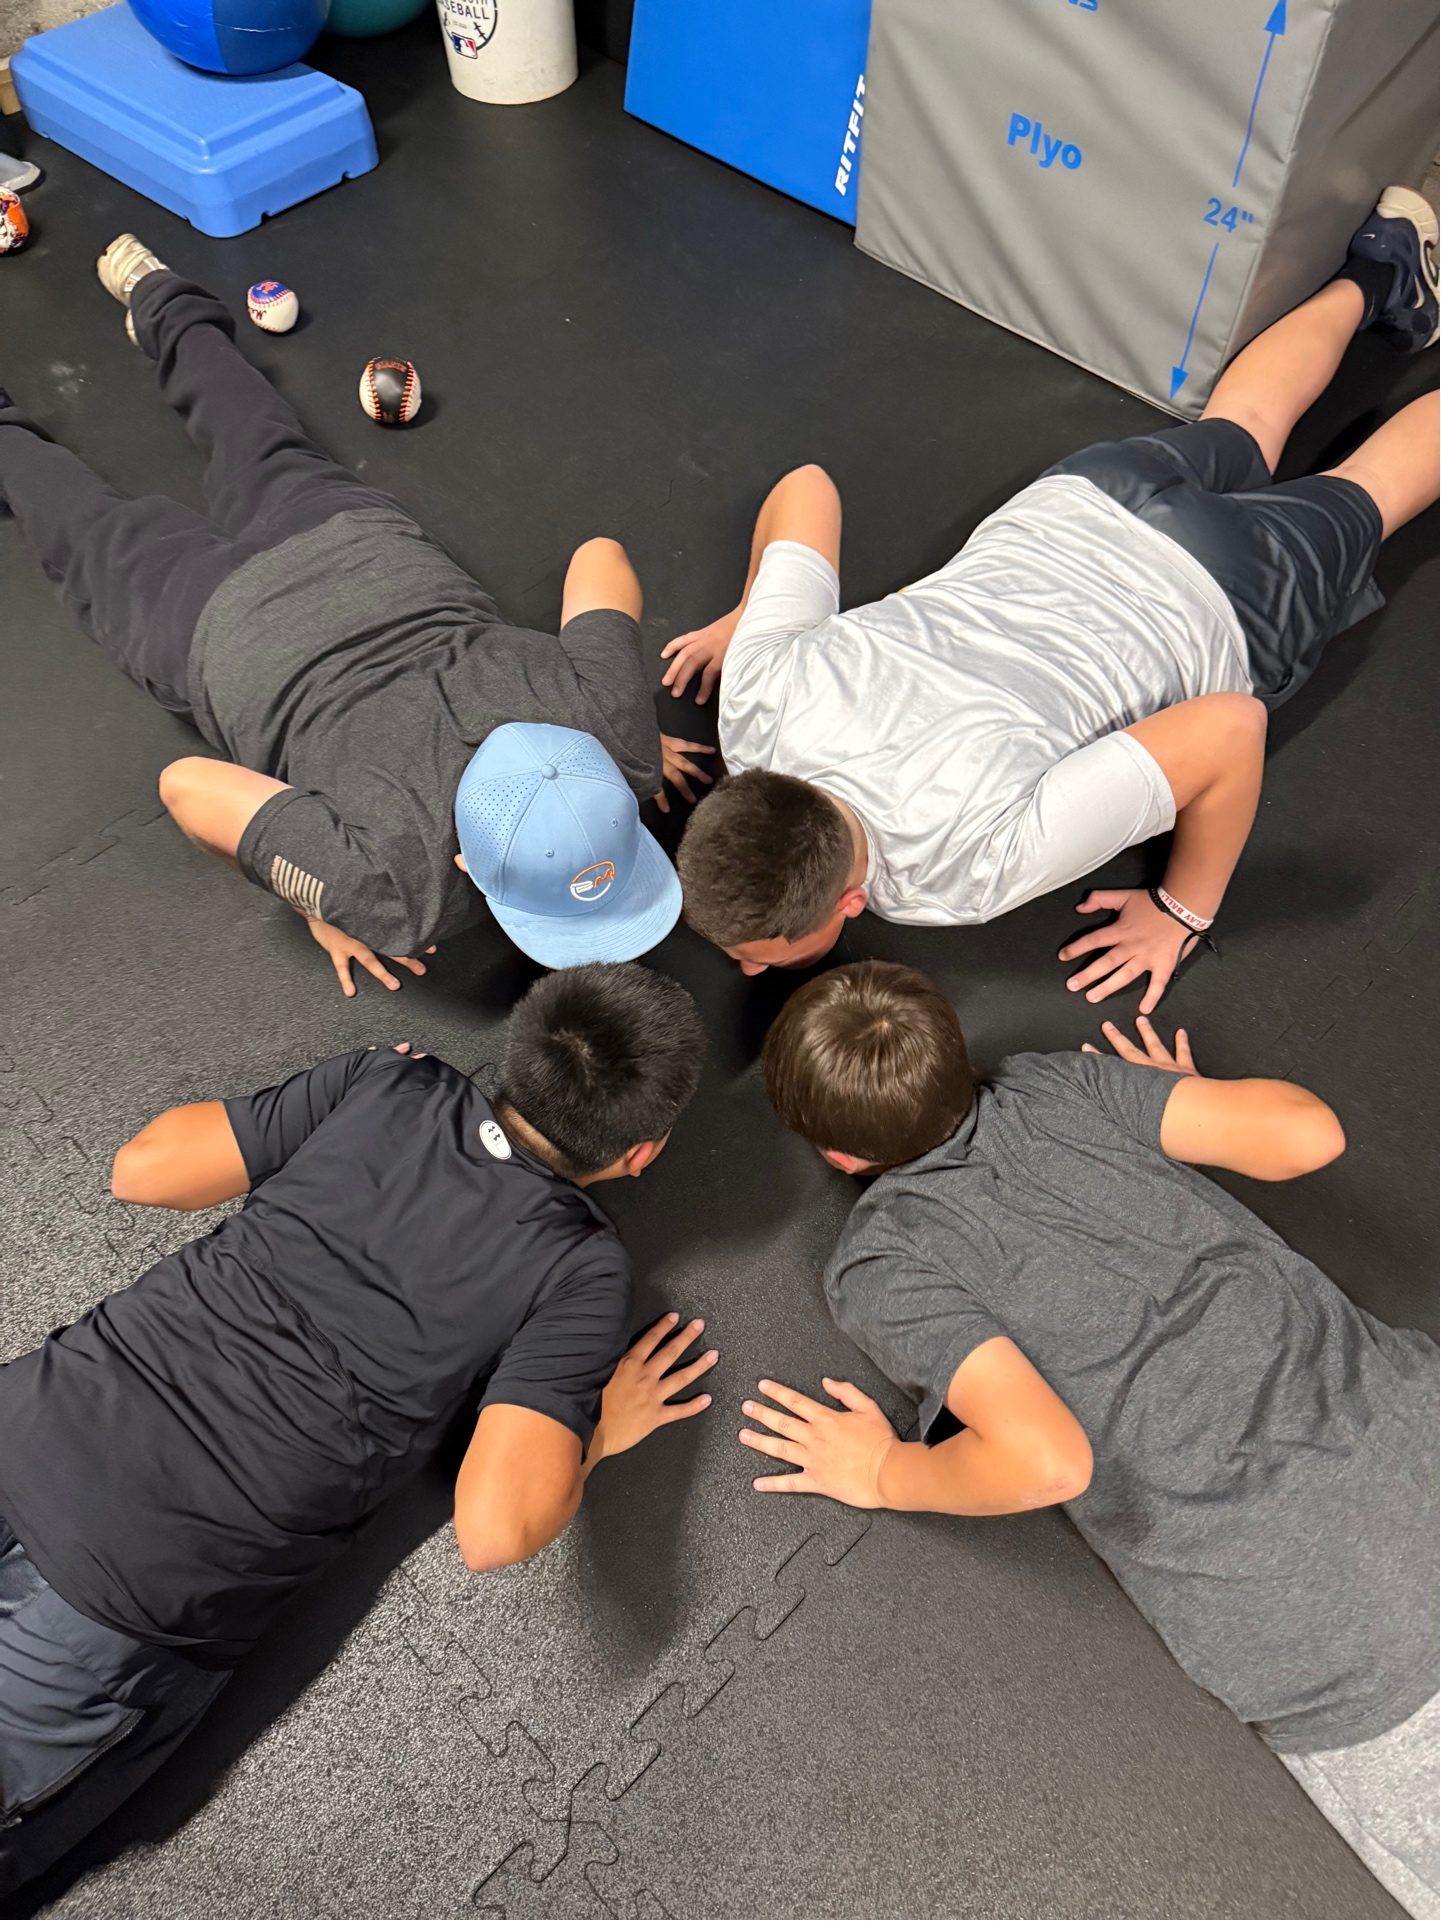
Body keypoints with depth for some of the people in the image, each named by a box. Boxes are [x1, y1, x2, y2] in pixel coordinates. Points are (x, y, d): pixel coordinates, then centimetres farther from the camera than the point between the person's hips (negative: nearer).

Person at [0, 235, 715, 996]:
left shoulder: (616, 730, -34)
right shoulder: (393, 892, -40)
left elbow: (600, 554, -18)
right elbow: (185, 783, -31)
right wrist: (314, 907, -20)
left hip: (374, 560, 4)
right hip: (240, 634, -3)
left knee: (270, 462, 33)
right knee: (99, 544, 28)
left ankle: (165, 308, 55)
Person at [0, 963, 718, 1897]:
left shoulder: (391, 1084, -2)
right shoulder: (582, 1271, -10)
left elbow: (142, 1170, 5)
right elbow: (494, 1530, -20)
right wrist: (589, 1436, 0)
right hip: (142, 1590, -3)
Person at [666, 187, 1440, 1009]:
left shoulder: (975, 861, -46)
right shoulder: (757, 692, -32)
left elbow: (1232, 728, -43)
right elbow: (808, 486, -17)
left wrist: (1186, 911, -30)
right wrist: (744, 617, -1)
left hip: (1210, 605, -4)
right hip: (1070, 510, 4)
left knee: (1357, 499, 30)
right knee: (1240, 427, 36)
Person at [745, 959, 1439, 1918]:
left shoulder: (882, 1263, -9)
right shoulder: (1056, 1086, 3)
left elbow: (1047, 1461, -22)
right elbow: (1308, 1133, -2)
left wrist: (884, 1476, -2)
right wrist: (1188, 1104, 19)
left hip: (1327, 1640, -4)